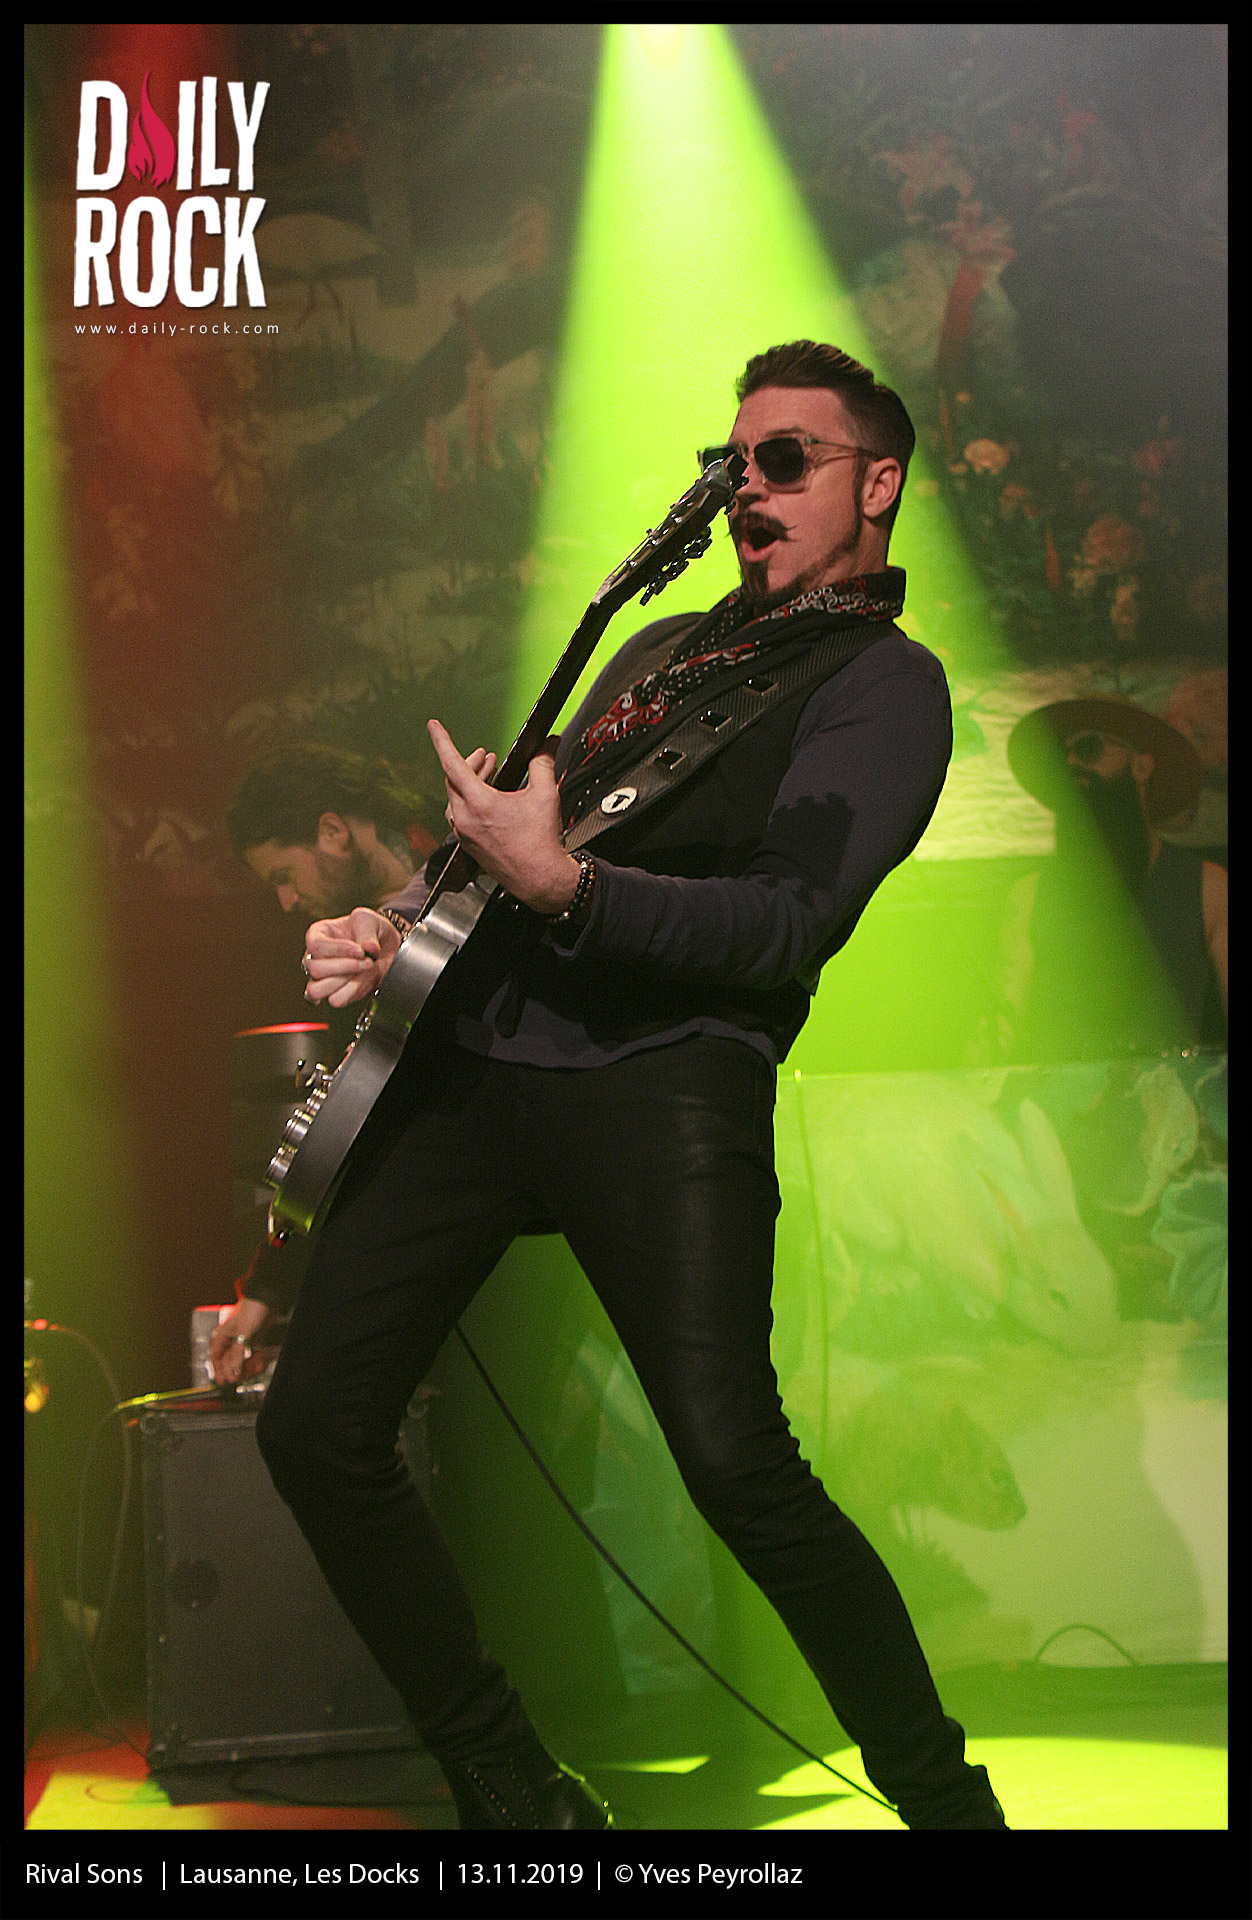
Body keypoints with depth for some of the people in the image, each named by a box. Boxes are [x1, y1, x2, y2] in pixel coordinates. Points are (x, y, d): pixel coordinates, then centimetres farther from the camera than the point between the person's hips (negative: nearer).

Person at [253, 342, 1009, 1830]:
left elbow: (789, 925, -11)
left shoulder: (884, 680, 3)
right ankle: (514, 1791, 13)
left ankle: (944, 1793, 2)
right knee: (316, 1426, -1)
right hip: (474, 1049, 7)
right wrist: (396, 930, 10)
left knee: (731, 1460, -20)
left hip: (665, 1074, -7)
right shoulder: (663, 649, 27)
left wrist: (560, 884, -21)